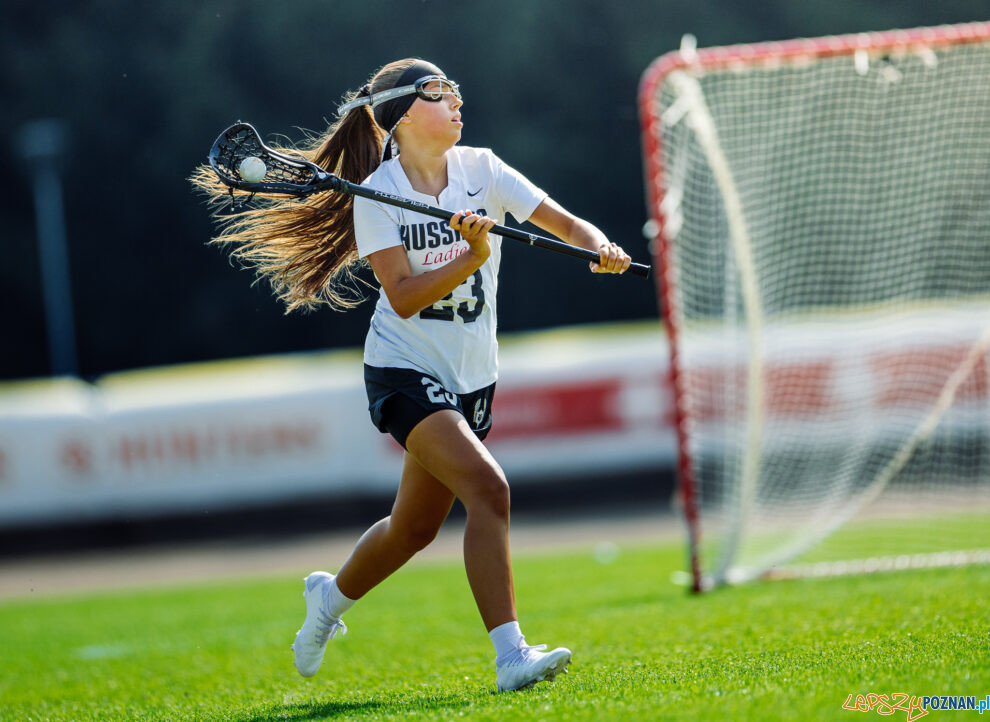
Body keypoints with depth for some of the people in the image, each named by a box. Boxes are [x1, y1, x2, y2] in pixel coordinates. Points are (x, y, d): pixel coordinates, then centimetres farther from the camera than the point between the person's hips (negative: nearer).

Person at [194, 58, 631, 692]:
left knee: (415, 527, 16)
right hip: (405, 372, -6)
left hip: (471, 377, 6)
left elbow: (570, 226, -2)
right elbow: (403, 297, -21)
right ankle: (511, 655, -24)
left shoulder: (481, 170, -1)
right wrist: (471, 258, -32)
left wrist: (602, 248, -23)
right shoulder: (376, 195, -12)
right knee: (488, 487, -25)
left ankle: (333, 596, 45)